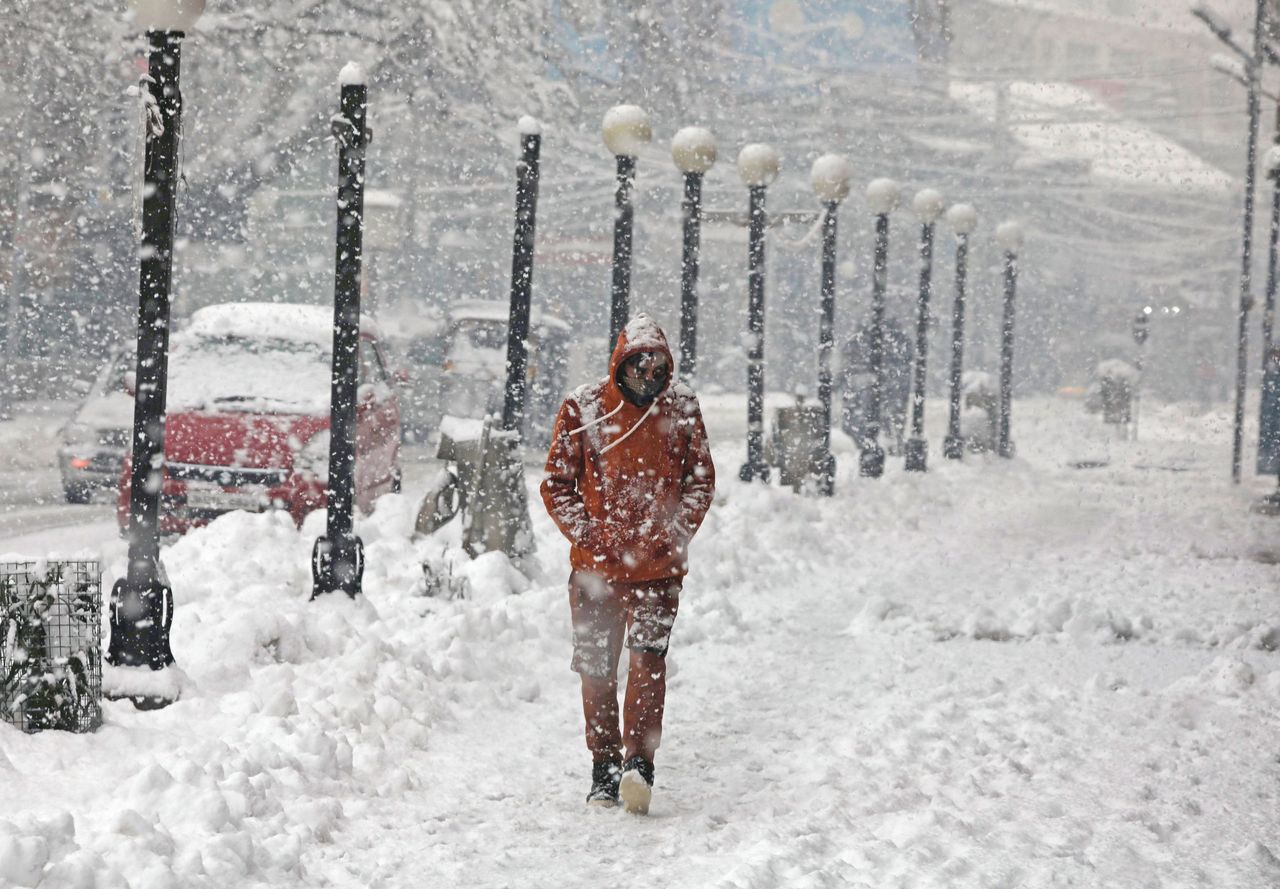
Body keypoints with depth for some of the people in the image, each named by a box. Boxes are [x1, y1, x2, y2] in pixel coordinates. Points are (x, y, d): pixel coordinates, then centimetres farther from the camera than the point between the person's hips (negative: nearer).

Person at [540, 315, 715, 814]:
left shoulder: (681, 409, 2)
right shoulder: (583, 409, -1)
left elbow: (701, 480, 9)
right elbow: (557, 483, 3)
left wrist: (676, 532, -5)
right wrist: (587, 535, -9)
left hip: (658, 567, -1)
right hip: (596, 566, 1)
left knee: (648, 659, -16)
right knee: (596, 669, 6)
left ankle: (639, 763, -20)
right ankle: (604, 769, 17)